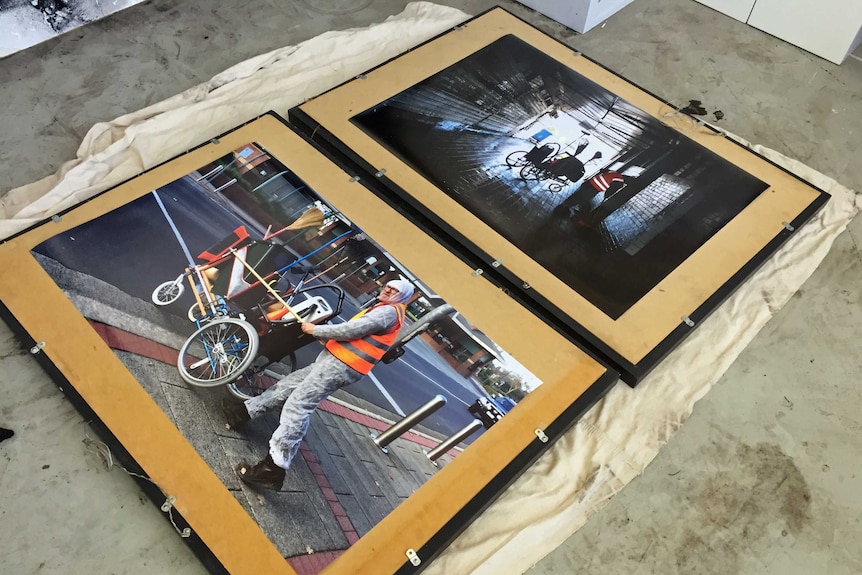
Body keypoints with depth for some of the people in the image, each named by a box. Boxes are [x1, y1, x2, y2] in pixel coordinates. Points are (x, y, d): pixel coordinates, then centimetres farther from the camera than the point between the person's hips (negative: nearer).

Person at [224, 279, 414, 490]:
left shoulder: (389, 312, -7)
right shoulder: (379, 310, 26)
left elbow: (351, 330, -15)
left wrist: (316, 330, -5)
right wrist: (323, 337, 11)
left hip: (340, 366, -10)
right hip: (333, 360, 10)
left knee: (297, 406, -18)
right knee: (287, 385, 16)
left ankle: (274, 468, -23)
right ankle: (243, 412, 27)